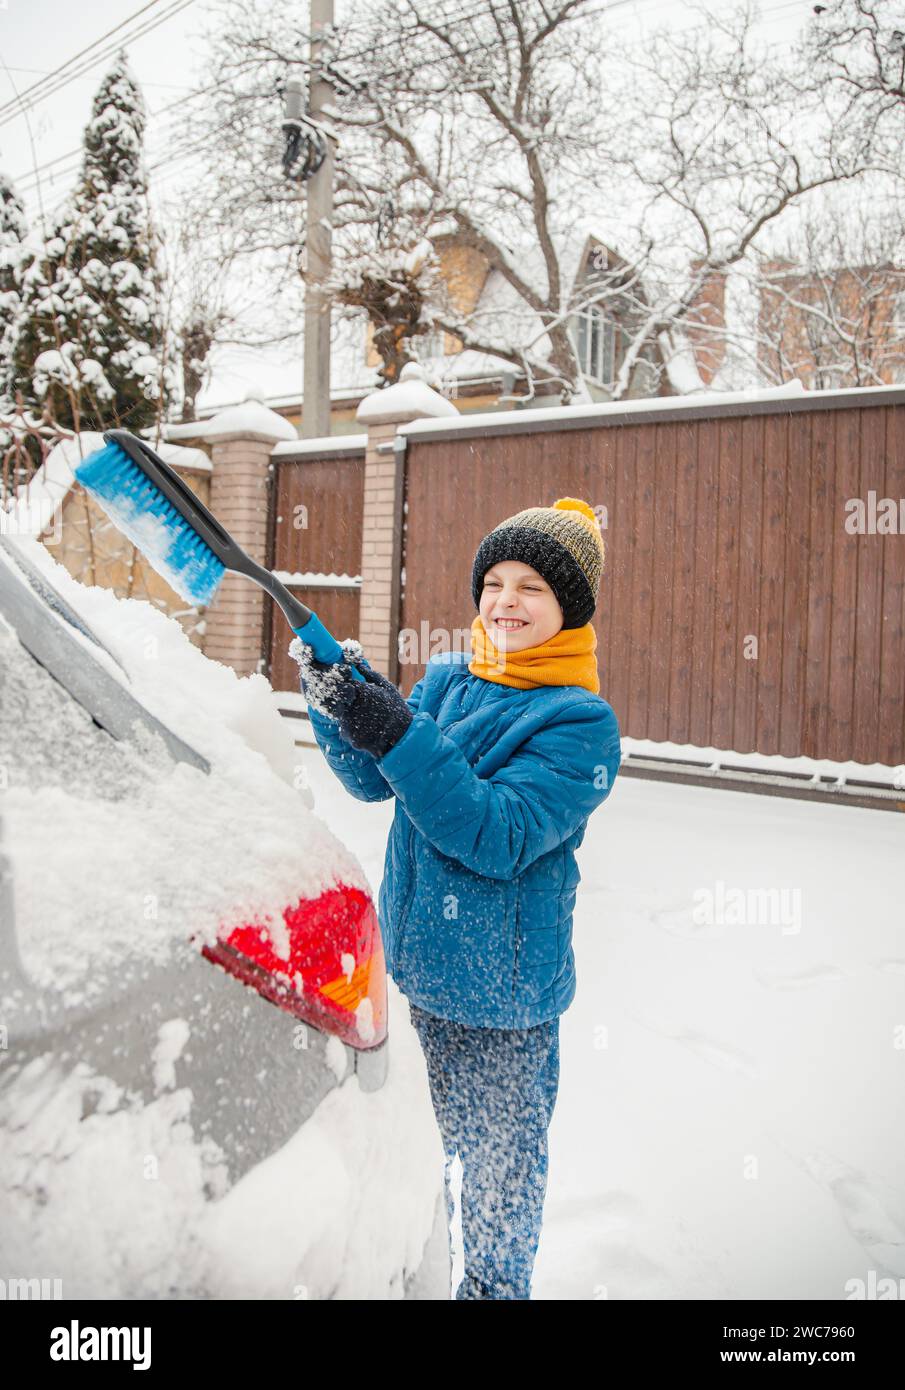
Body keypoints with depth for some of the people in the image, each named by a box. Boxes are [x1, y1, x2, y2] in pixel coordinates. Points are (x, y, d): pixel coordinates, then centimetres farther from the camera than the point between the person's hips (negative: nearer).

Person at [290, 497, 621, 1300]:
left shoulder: (581, 721, -17)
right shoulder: (446, 679, 2)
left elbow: (502, 837, -26)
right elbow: (371, 782, 1)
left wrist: (399, 736, -34)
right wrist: (337, 703, -18)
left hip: (504, 989, -6)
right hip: (416, 962, 6)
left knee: (501, 1158, 12)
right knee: (436, 1141, 25)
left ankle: (494, 1281, 38)